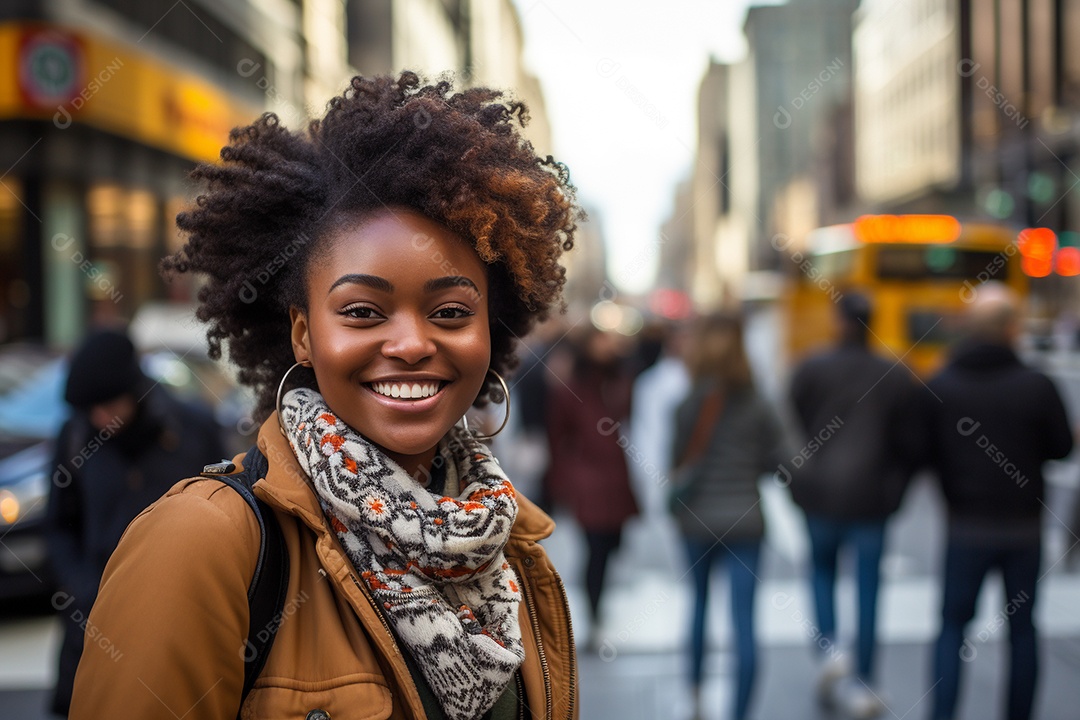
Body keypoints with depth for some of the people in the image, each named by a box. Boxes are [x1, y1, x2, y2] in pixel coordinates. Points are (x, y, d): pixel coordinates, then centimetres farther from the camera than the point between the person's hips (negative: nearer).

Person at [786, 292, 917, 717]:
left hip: (819, 491, 0)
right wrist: (893, 491, 11)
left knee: (822, 567, 22)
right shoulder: (897, 378, 0)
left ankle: (829, 647, 1)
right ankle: (864, 686, 11)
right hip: (870, 496, 0)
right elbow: (907, 443, 1)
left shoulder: (810, 370, -3)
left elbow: (792, 429, 1)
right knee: (868, 589, 7)